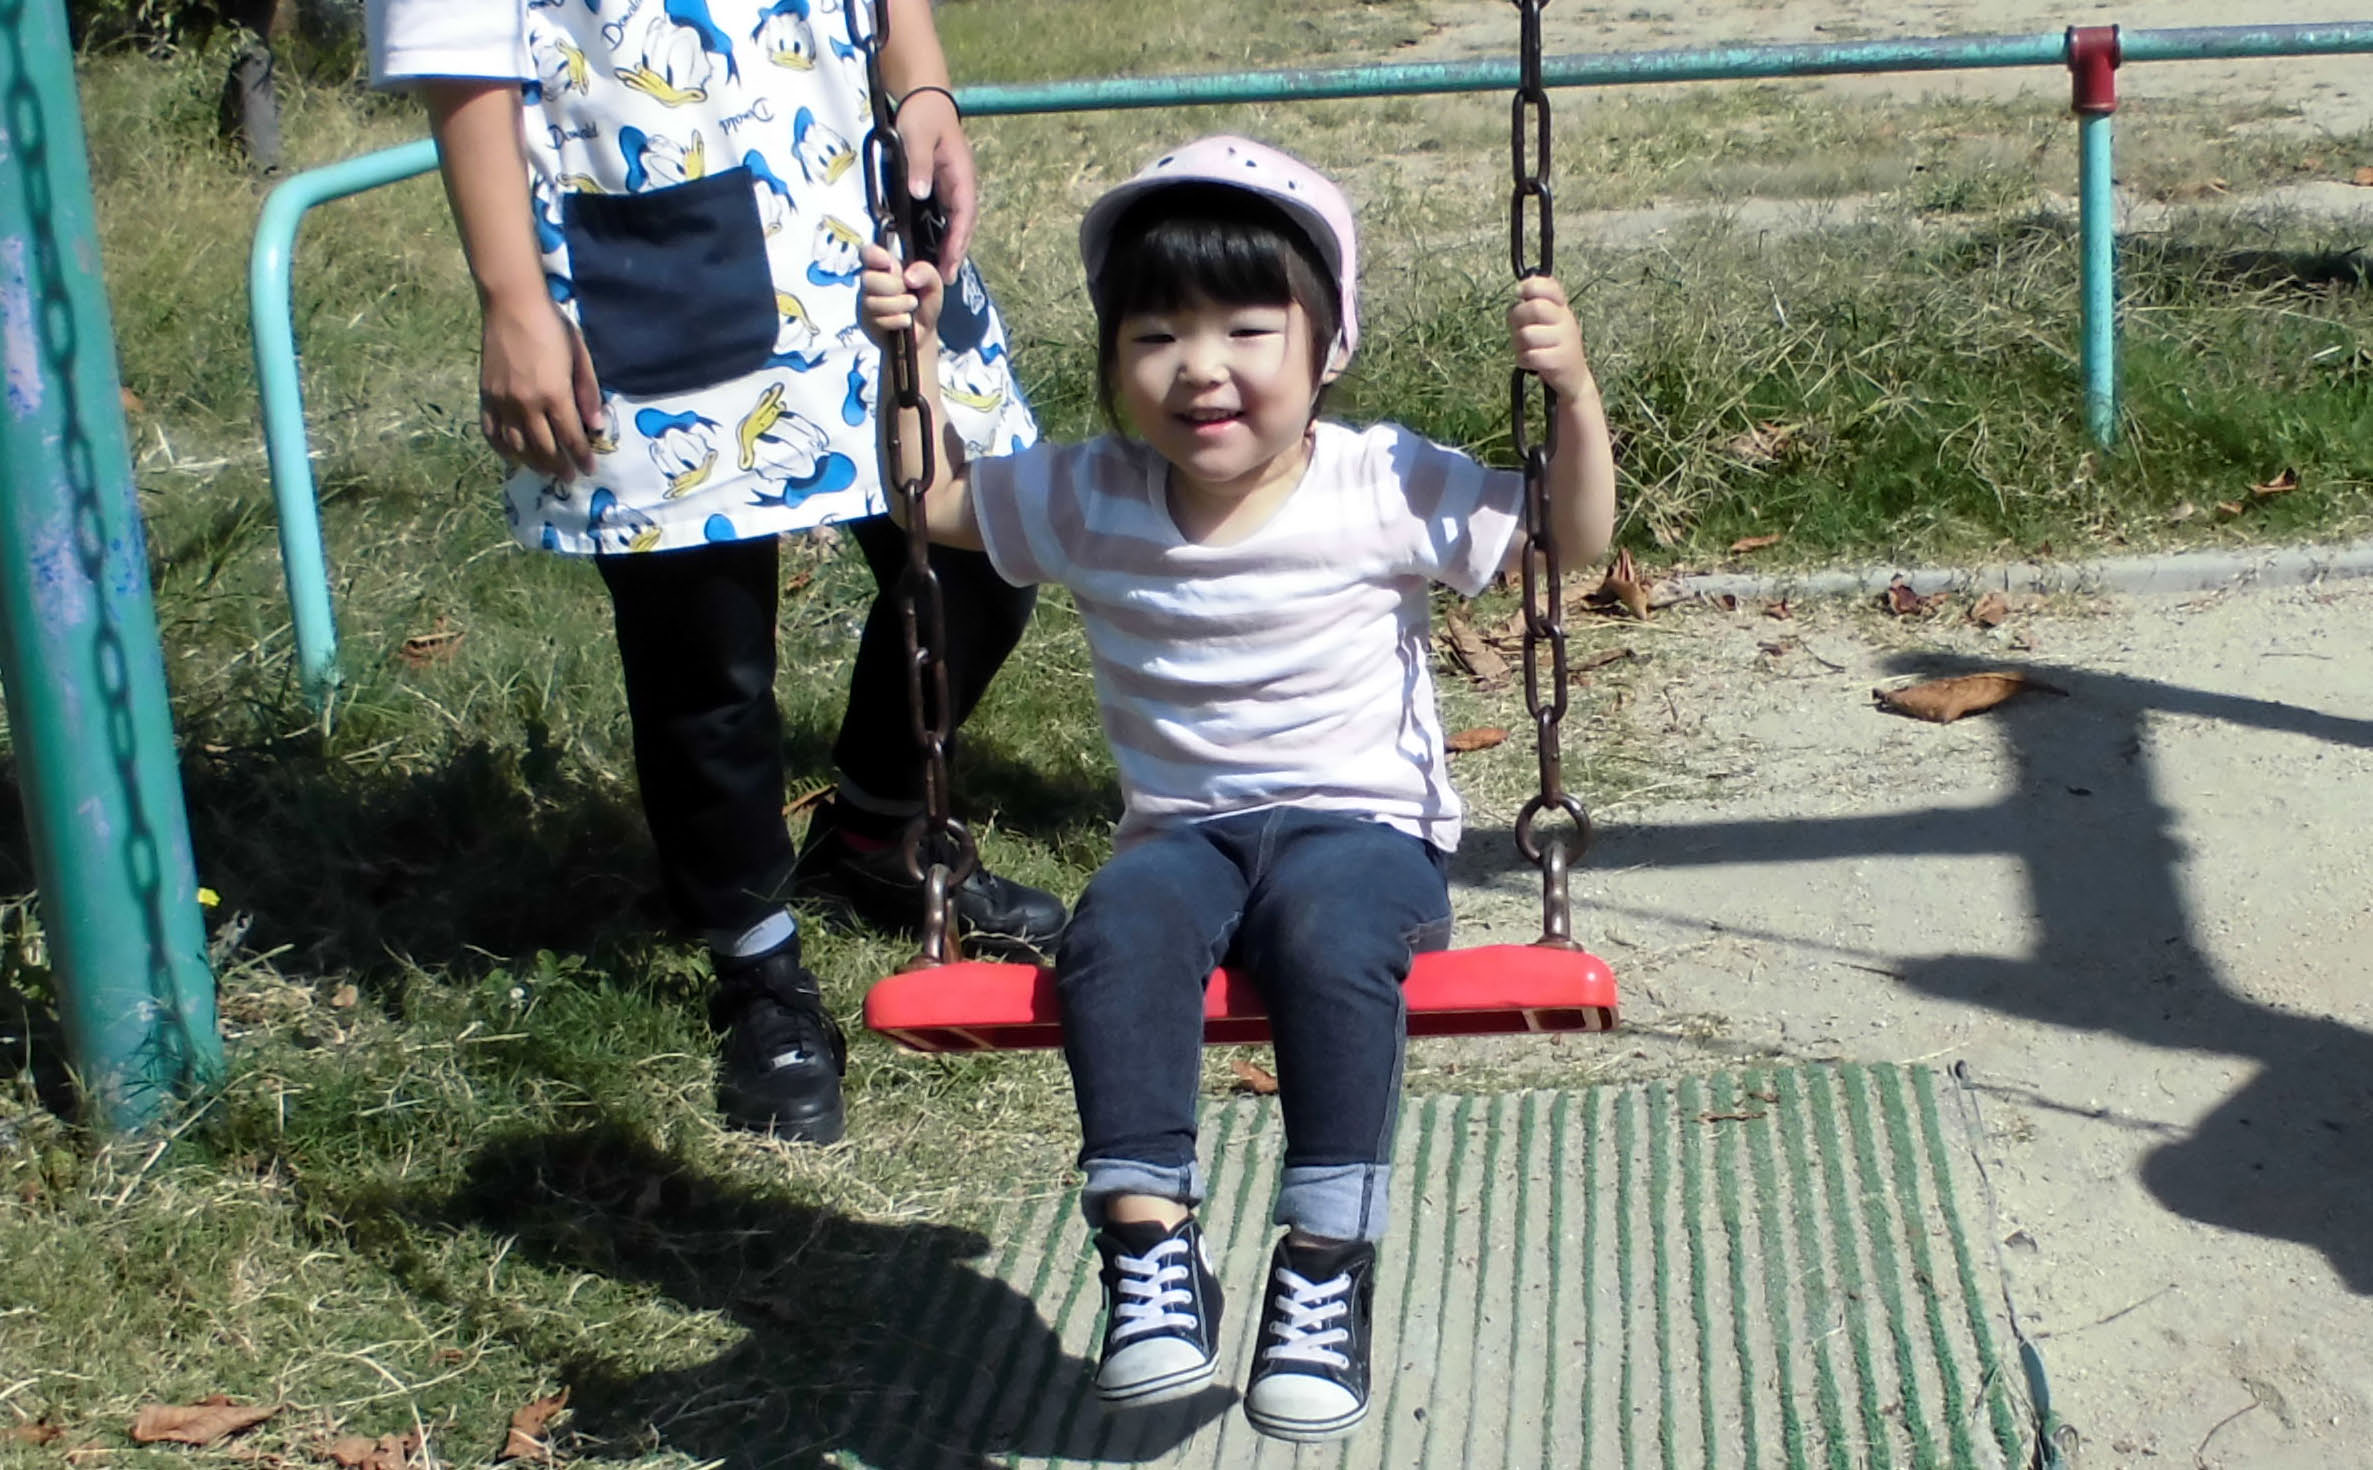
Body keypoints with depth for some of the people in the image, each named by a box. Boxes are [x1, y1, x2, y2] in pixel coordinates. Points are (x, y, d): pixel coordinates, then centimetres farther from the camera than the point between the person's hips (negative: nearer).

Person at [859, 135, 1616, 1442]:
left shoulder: (1384, 486, -3)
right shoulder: (1088, 501, 5)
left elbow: (1573, 542, 2)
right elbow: (934, 501, 17)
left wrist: (1573, 395, -14)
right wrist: (911, 355, 4)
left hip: (1362, 825, -2)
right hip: (1181, 831, 3)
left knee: (1332, 941, -36)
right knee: (1118, 930, -32)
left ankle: (1325, 1267, -29)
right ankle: (1148, 1241, -28)